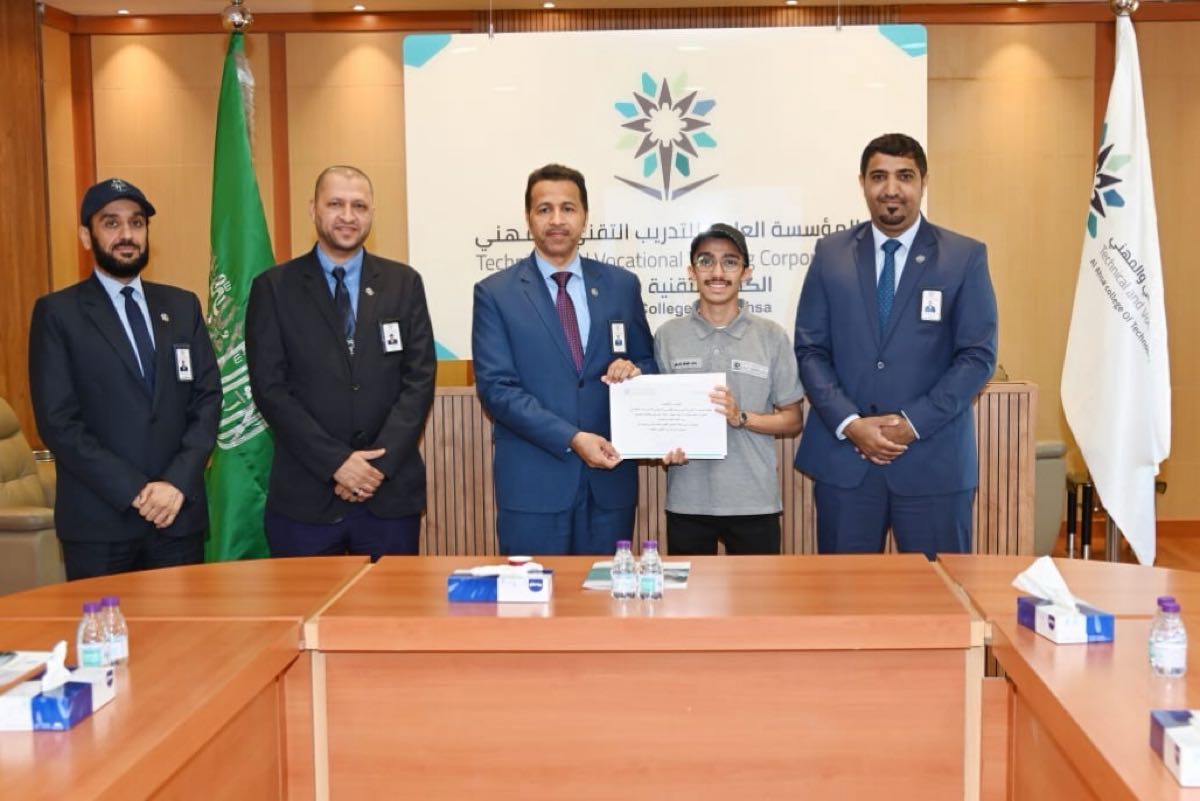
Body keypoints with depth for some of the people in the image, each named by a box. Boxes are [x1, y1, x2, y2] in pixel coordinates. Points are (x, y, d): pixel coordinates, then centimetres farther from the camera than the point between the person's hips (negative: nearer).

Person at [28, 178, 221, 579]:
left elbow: (208, 398, 5)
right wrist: (134, 491, -13)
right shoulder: (57, 312, -1)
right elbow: (57, 421, -7)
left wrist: (178, 482, -9)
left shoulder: (183, 306, 10)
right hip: (98, 521, -3)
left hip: (180, 512, 3)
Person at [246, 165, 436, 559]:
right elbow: (270, 387, -4)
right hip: (305, 497, -1)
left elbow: (420, 378, 1)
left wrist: (380, 462, -9)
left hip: (391, 491, 1)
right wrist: (336, 462, -12)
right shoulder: (273, 287, 2)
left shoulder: (404, 283, 6)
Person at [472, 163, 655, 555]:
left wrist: (634, 370, -11)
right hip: (533, 482, -2)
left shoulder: (622, 285, 7)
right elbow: (496, 387, -8)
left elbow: (648, 362, 15)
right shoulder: (495, 293, -1)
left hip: (610, 477, 3)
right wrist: (571, 439, -17)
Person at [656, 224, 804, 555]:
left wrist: (741, 418, -13)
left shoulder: (772, 337, 1)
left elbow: (792, 421, 4)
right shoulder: (667, 336, 2)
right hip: (687, 500, 1)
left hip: (754, 501, 0)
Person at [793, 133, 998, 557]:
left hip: (933, 457, -1)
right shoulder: (830, 254, 6)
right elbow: (810, 350, 3)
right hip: (844, 457, 2)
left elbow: (978, 356, -3)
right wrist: (849, 423, -11)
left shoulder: (965, 257, 1)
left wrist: (913, 423, -13)